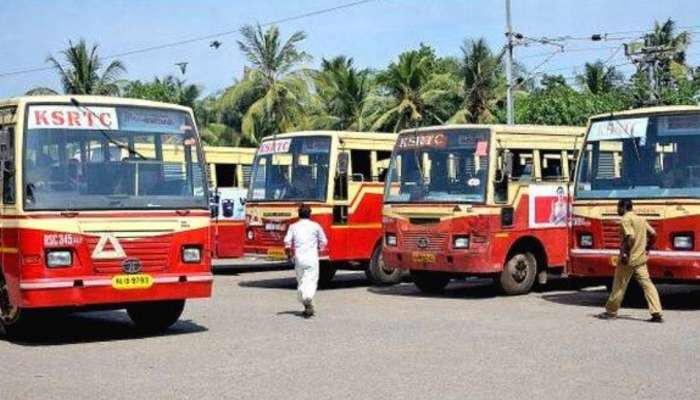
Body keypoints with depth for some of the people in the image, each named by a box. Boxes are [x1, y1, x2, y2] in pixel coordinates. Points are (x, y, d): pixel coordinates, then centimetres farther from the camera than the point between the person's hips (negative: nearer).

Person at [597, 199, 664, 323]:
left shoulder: (626, 219, -11)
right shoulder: (641, 219, 14)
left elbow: (631, 237, -23)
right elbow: (653, 234, 13)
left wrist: (625, 252, -19)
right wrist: (647, 248, 20)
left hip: (628, 260, -7)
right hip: (641, 258, 7)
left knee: (619, 286, 5)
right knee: (647, 284, 1)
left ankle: (611, 311, 17)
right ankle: (657, 313, -7)